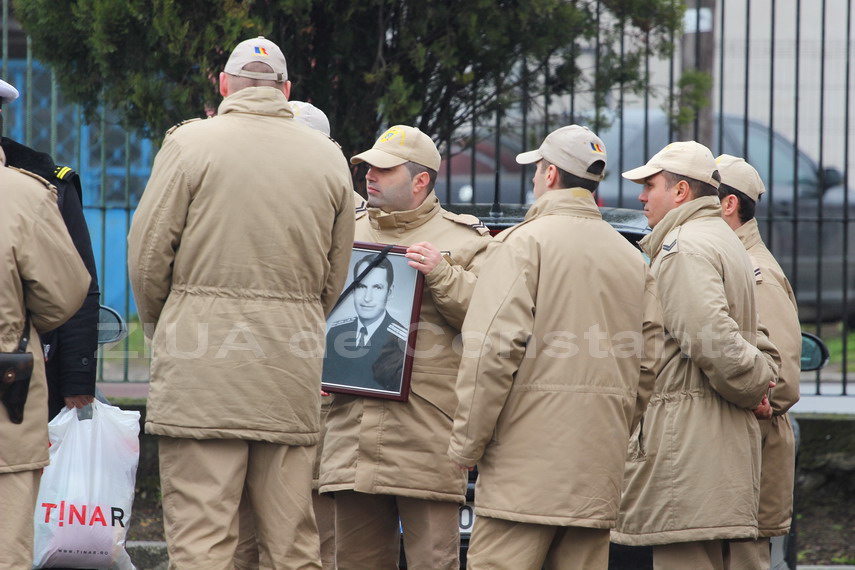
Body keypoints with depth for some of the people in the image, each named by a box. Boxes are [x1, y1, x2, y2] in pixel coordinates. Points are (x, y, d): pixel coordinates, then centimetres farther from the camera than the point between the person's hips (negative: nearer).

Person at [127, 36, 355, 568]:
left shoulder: (192, 142, -2)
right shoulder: (329, 158, 11)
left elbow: (148, 255, -2)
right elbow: (335, 276, 15)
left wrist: (161, 329, 14)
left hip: (201, 361, -4)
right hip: (293, 373, 4)